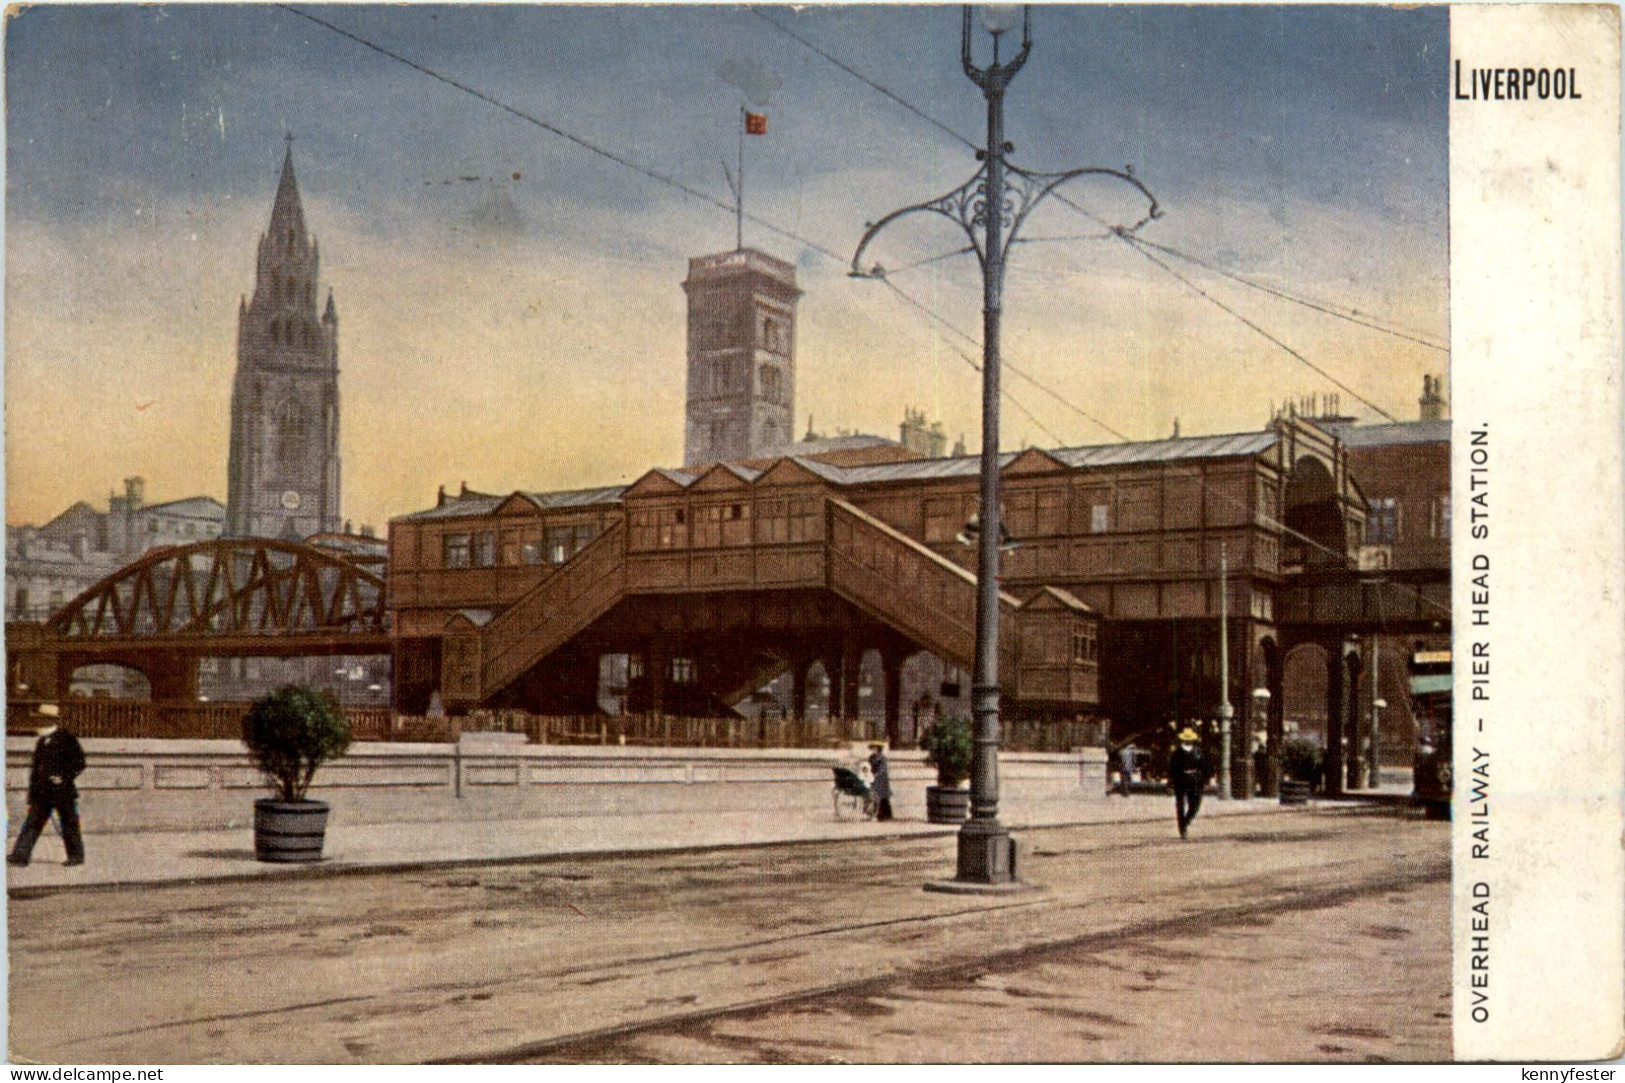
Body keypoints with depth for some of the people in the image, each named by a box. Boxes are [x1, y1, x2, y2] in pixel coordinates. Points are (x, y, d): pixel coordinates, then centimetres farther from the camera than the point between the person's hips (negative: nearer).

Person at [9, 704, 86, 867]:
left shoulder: (66, 738, -7)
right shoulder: (41, 741, 15)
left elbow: (79, 762, -9)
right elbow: (36, 765, 20)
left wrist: (63, 777, -17)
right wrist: (32, 794, 16)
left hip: (62, 792, -7)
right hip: (42, 793, 7)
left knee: (69, 824, 2)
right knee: (32, 823, -1)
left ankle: (76, 855, 13)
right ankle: (20, 856, -3)